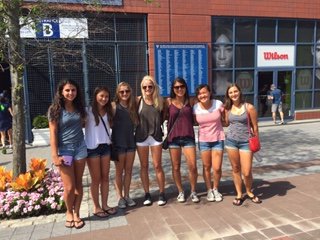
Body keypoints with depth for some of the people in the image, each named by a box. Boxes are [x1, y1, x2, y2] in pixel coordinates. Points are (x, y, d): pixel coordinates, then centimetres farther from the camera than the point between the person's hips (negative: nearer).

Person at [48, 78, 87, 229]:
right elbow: (52, 133, -10)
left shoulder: (79, 107, 4)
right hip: (64, 149, -3)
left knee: (78, 184, 9)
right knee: (69, 187, 0)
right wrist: (55, 155, -14)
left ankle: (76, 213, 24)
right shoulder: (55, 109, -7)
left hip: (80, 147, 4)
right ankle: (69, 213, 26)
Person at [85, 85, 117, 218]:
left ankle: (105, 204, 23)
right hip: (92, 148, -5)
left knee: (105, 177, 10)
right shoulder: (88, 111, -10)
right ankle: (96, 207, 18)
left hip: (105, 146, 5)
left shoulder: (108, 111, 10)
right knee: (96, 179, 4)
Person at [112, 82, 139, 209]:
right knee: (119, 171, 6)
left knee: (128, 170, 10)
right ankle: (120, 197, 18)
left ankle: (126, 195, 23)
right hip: (118, 142, -4)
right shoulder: (114, 106, -7)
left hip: (131, 141, 4)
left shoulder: (132, 105, 7)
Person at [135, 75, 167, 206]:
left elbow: (162, 116, 11)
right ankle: (147, 194, 20)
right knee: (144, 166, 8)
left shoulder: (159, 100, 1)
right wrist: (141, 125, -6)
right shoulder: (138, 100, -3)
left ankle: (162, 193, 17)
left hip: (156, 136, 0)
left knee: (157, 166, 3)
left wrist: (156, 125, -1)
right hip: (141, 136, 0)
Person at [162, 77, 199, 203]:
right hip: (173, 137, 0)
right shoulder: (169, 101, -1)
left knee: (192, 166, -3)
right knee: (176, 167, 8)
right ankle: (180, 192, 26)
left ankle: (193, 191, 19)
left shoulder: (189, 101, 3)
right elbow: (163, 117, 5)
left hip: (188, 137, 1)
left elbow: (194, 118, 13)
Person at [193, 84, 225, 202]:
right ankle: (209, 190, 31)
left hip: (218, 139, -1)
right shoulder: (195, 107, -10)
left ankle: (215, 189, 26)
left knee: (217, 168, -1)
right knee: (206, 166, 11)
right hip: (203, 140, 1)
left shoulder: (218, 104, -12)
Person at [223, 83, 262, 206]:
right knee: (235, 169, 11)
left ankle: (249, 192, 26)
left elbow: (255, 127, -2)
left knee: (246, 172, -3)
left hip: (245, 142, -3)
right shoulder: (227, 108, 3)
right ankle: (239, 194, 26)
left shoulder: (249, 107, -8)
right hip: (231, 141, 3)